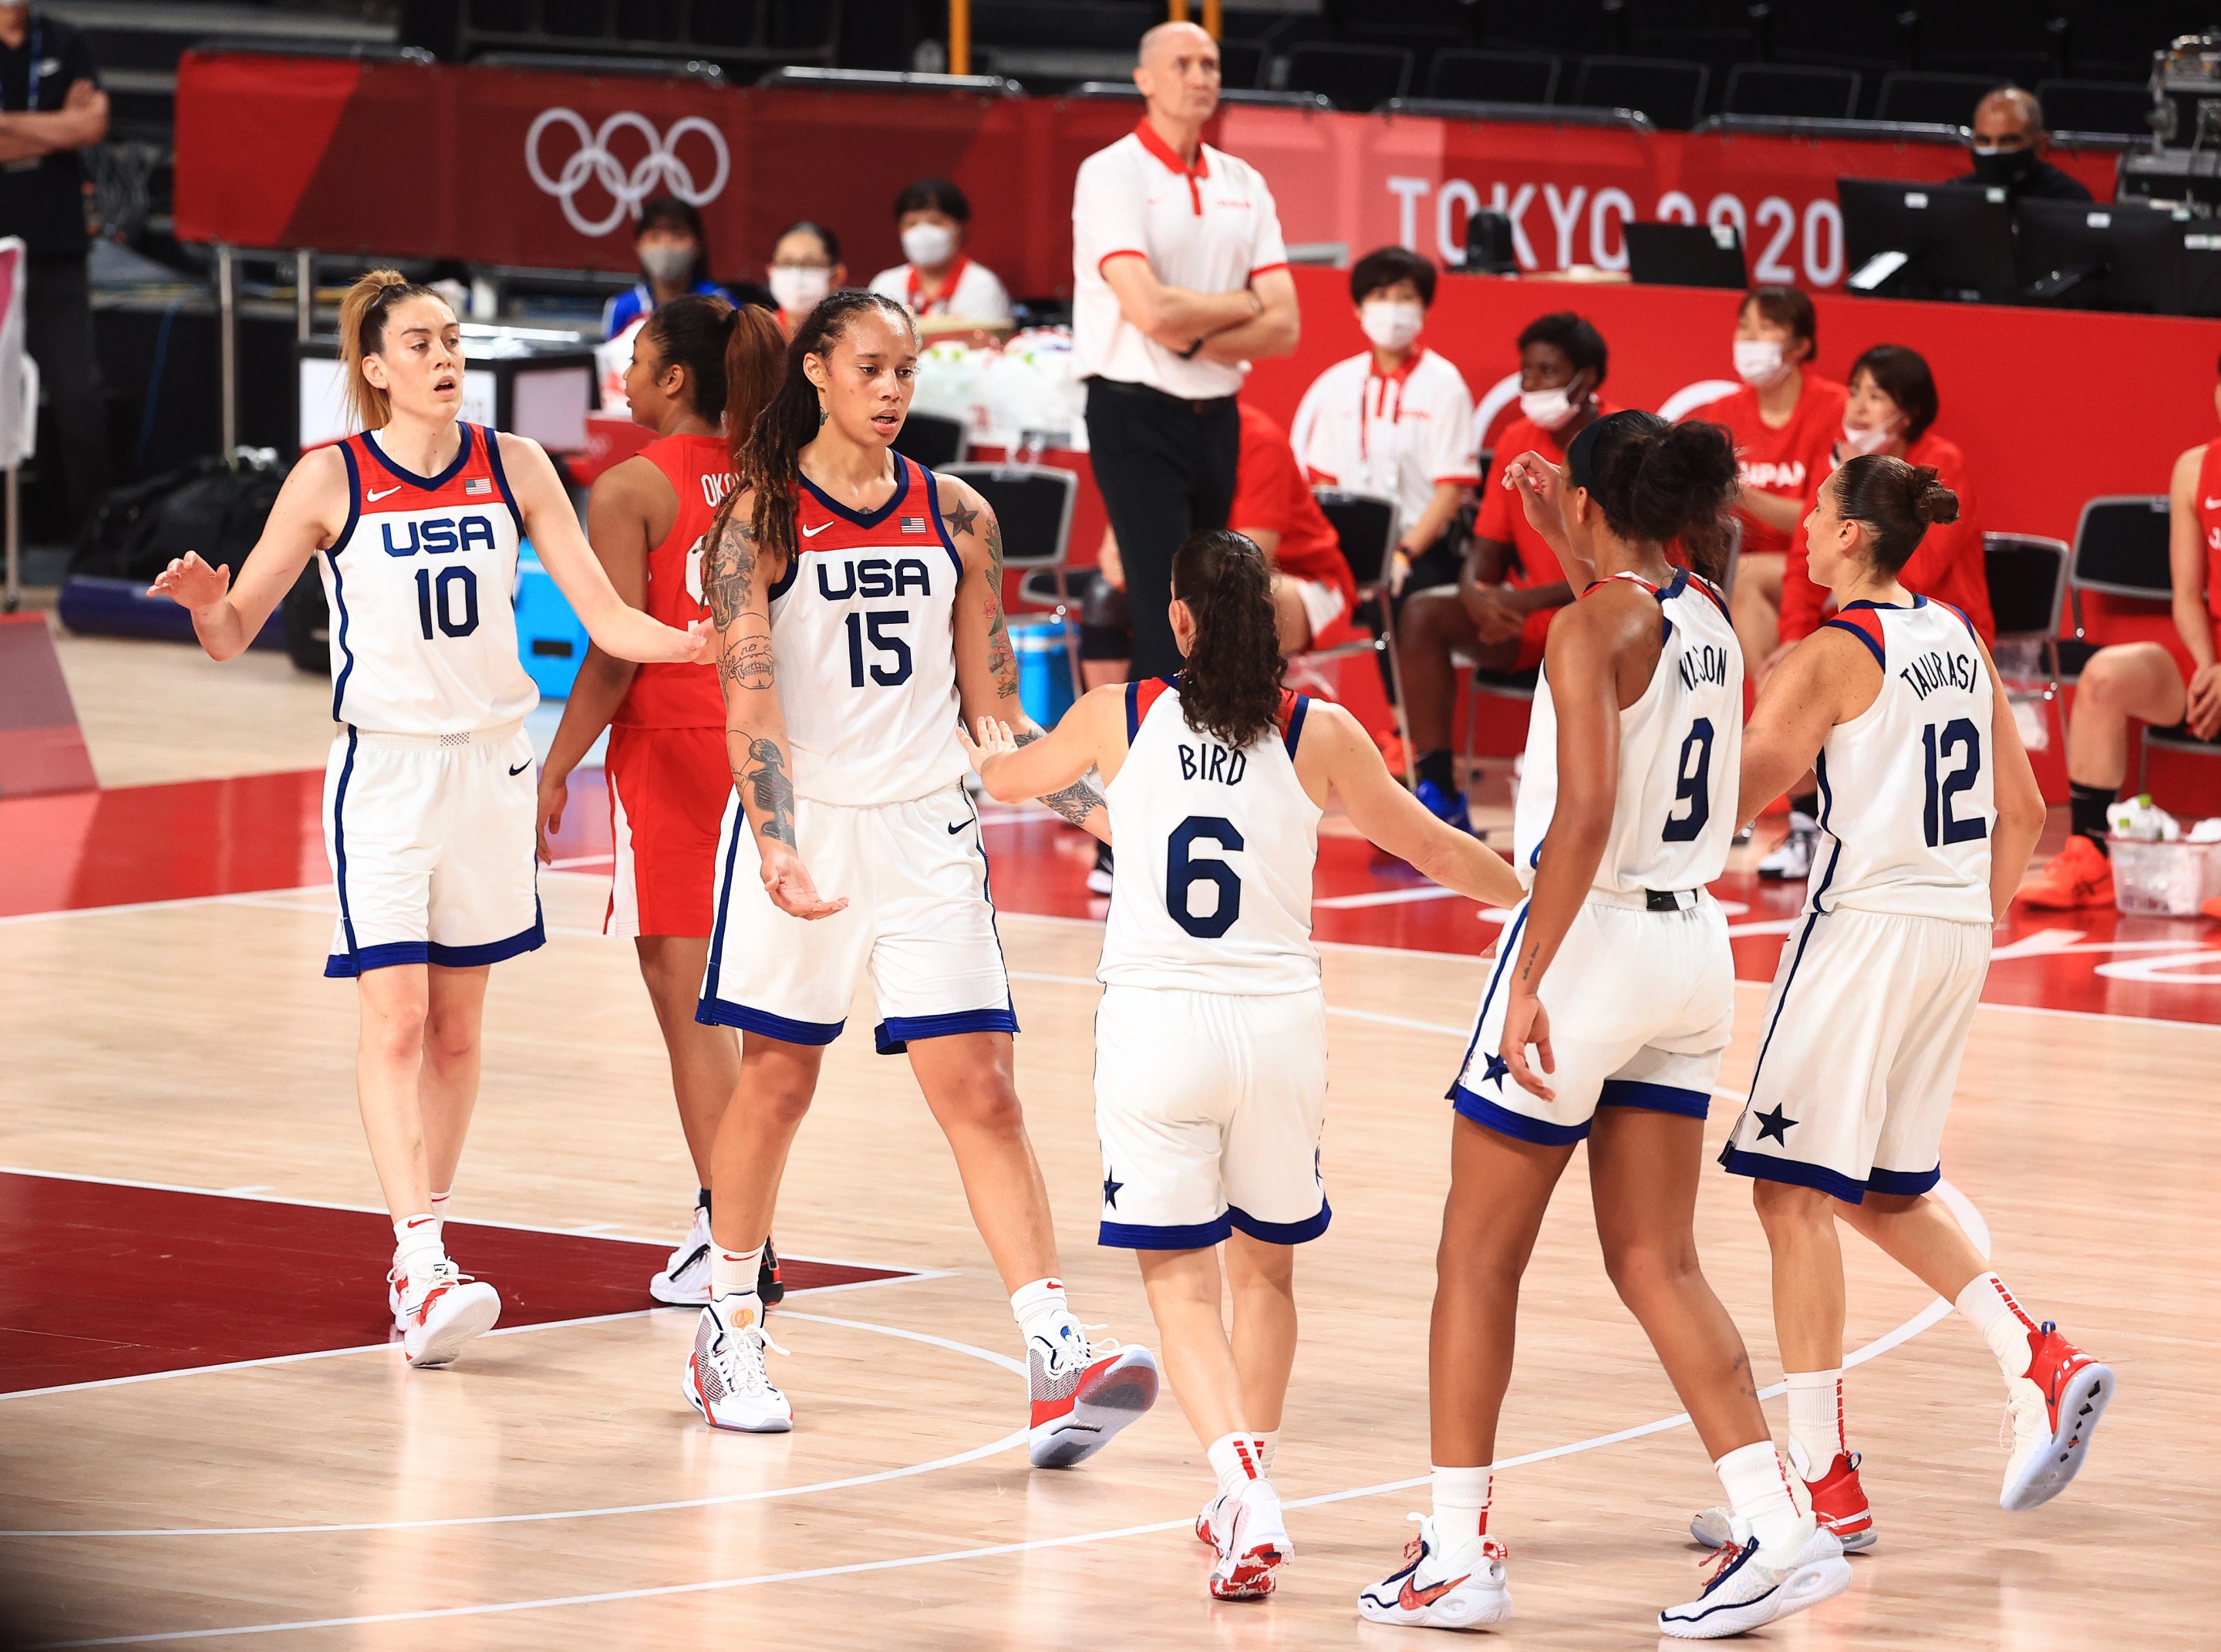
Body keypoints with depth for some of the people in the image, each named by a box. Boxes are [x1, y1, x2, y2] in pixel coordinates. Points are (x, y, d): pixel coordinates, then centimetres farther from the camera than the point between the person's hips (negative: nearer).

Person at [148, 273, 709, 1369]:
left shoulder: (513, 466, 2)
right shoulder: (332, 478, -4)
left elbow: (607, 621, 1)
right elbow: (233, 633, -1)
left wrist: (702, 641, -18)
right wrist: (206, 601, -24)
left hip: (491, 766, 3)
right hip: (383, 772, -3)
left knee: (457, 1026, 8)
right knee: (396, 1020, -14)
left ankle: (423, 1260, 18)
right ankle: (420, 1265, -20)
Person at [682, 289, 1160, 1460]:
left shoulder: (957, 518, 5)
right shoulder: (761, 517, -6)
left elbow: (994, 714, 11)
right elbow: (749, 701, -15)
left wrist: (1095, 810, 2)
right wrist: (778, 846, -28)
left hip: (928, 828, 2)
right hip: (803, 825, -2)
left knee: (980, 1091, -6)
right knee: (777, 1080, 9)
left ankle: (1057, 1360, -16)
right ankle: (729, 1332, 28)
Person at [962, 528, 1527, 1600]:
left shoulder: (1120, 717, 2)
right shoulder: (1319, 734, 1)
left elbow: (1009, 779, 23)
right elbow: (1430, 848, 14)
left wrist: (988, 751, 48)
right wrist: (1536, 892, 33)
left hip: (1155, 1021, -1)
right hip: (1279, 1026, 1)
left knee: (1179, 1283, 1)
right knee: (1263, 1269, 20)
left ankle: (1243, 1480, -21)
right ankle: (1246, 1501, 24)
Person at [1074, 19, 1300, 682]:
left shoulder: (1243, 184, 10)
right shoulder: (1111, 175, -7)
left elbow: (1282, 328, 3)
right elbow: (1151, 310, -20)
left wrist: (1192, 340, -11)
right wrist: (1243, 306, -4)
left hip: (1216, 418, 6)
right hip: (1138, 413, -6)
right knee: (1169, 617, -13)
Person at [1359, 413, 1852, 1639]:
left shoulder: (1594, 625, -14)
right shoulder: (1708, 618, 8)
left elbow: (1587, 814, -23)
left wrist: (1529, 982, -22)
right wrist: (1569, 548, 33)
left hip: (1594, 937, -7)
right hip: (1691, 950, 7)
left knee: (1479, 1256, 5)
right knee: (1655, 1263, 9)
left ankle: (1457, 1554, 7)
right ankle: (1779, 1530, -2)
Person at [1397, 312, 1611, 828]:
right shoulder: (1517, 441, 8)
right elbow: (1486, 553, 8)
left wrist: (1530, 601, -27)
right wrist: (1476, 595, -17)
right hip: (1529, 616, 6)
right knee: (1423, 613, -15)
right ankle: (1438, 792, -17)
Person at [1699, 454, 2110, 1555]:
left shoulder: (1835, 653, -12)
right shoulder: (1960, 641, 11)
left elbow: (1729, 796, -15)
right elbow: (2022, 813, 16)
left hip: (1868, 927, -8)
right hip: (1957, 931, 8)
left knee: (1795, 1193, -3)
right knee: (1879, 1194, 20)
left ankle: (1825, 1483, -5)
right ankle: (2041, 1365, 6)